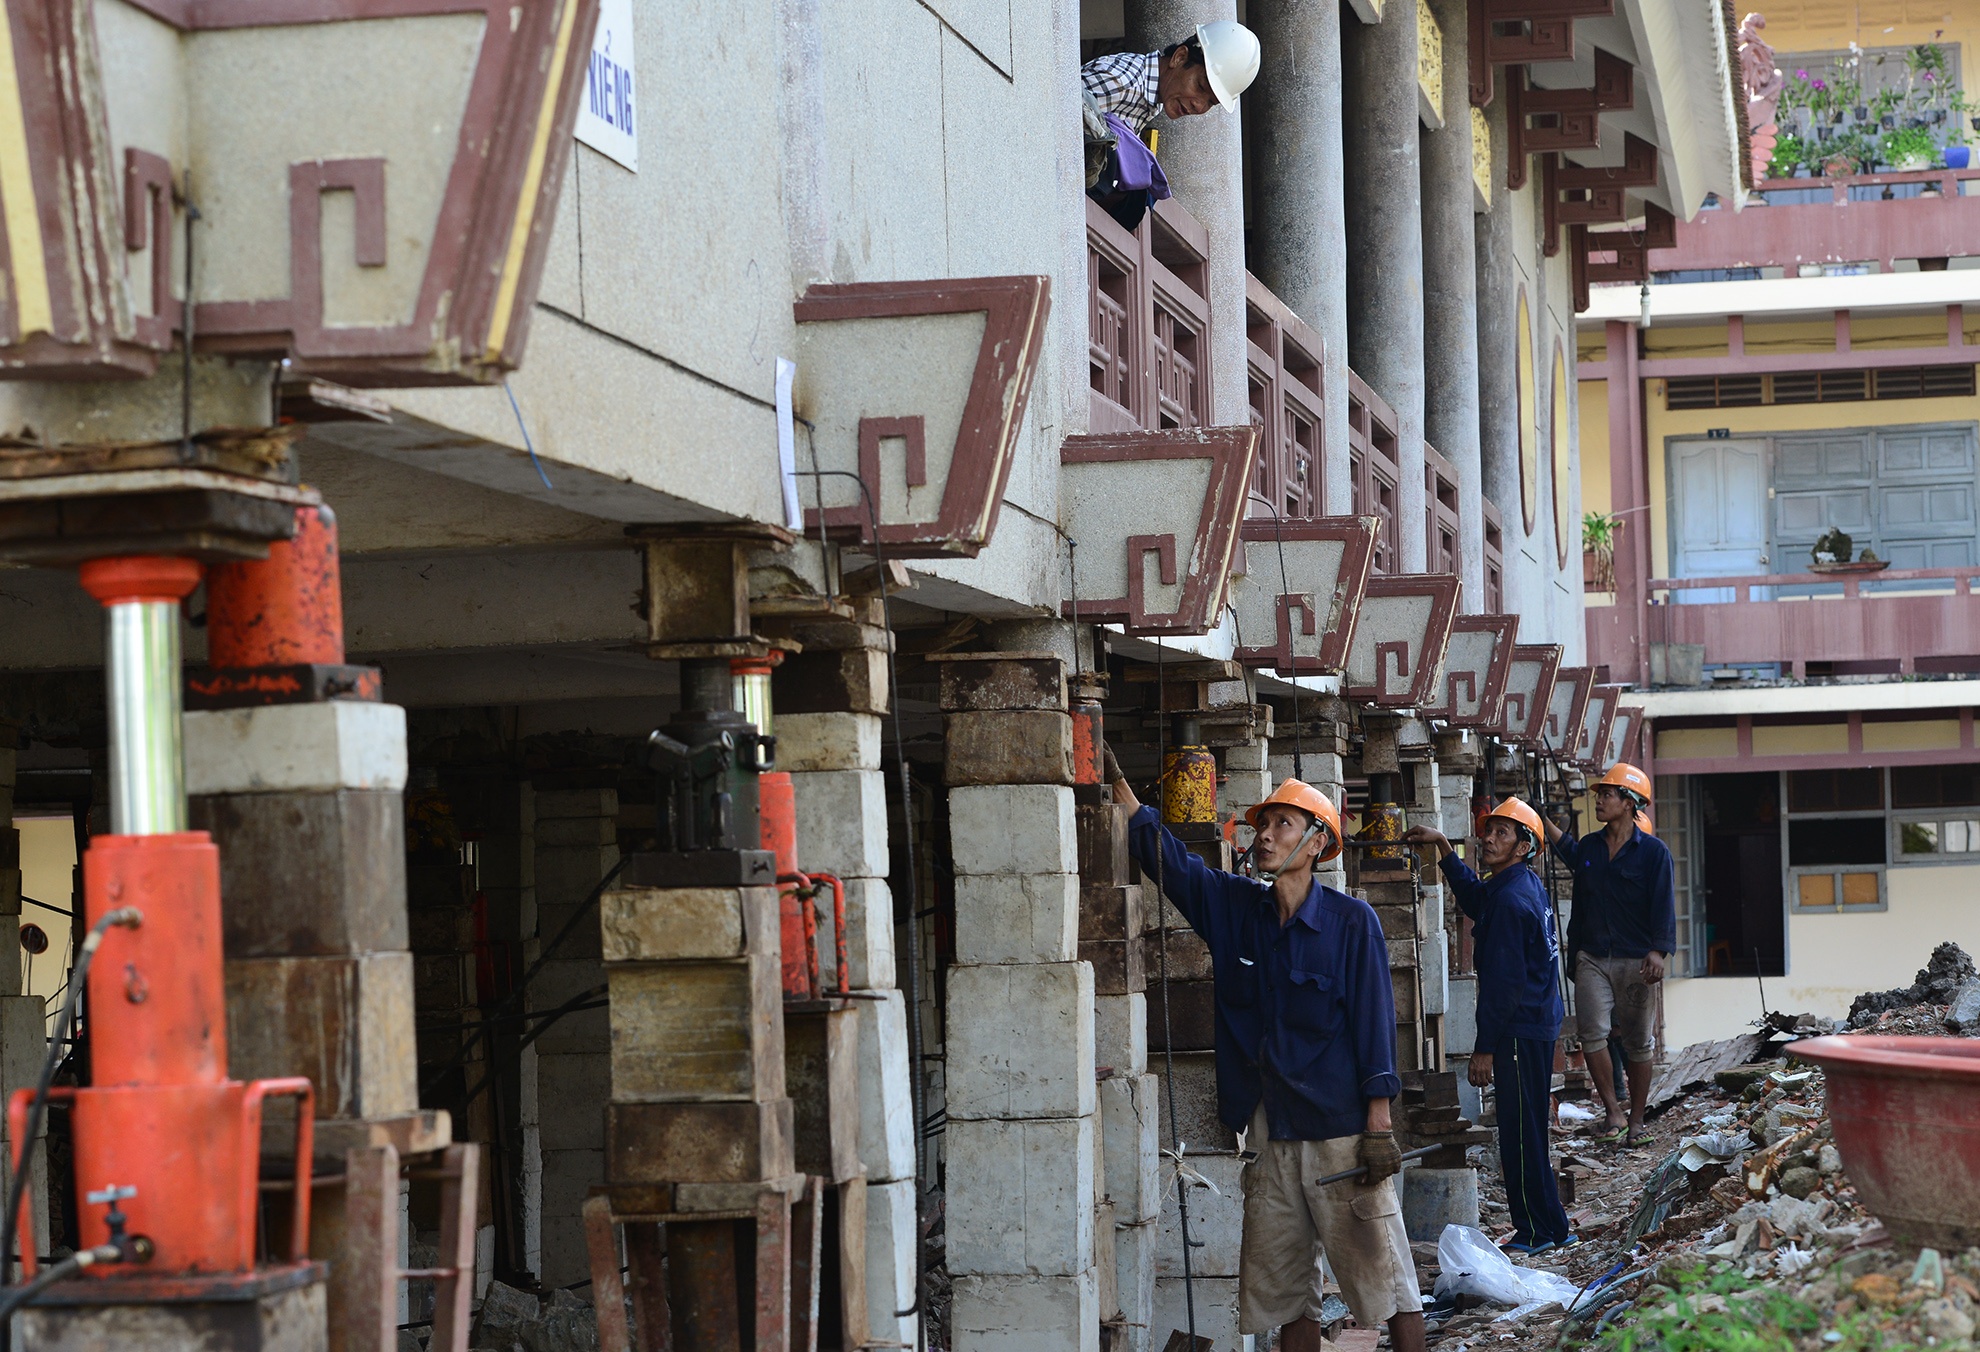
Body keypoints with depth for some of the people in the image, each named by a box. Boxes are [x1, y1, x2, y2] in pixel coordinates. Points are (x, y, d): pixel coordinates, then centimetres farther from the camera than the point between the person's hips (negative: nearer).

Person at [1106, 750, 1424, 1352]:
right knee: (1284, 1291, 9)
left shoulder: (1351, 921, -6)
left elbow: (1374, 1024, -7)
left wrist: (1378, 1126, -11)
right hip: (1269, 1136, 5)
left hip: (1341, 1129, -5)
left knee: (1385, 1277, -3)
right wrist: (1115, 777, 1)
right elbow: (1162, 853, 9)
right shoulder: (1233, 907, 7)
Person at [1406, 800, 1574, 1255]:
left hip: (1519, 1030, -10)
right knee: (1529, 1131, 16)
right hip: (1540, 1025, 10)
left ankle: (1538, 1231, 1)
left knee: (1520, 1133, -4)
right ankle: (1550, 1228, 22)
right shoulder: (1528, 885, 12)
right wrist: (1443, 847, 29)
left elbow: (1502, 980, -20)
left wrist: (1485, 1047, -17)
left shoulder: (1511, 900, -19)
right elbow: (1475, 897, 34)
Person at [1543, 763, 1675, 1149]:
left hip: (1636, 960, -3)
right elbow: (1568, 850, 36)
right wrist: (1542, 820, 31)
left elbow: (1663, 905, -8)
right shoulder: (1589, 847, 10)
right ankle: (1613, 1113, -4)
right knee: (1592, 1033, -13)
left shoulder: (1653, 852, -3)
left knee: (1639, 1042, 4)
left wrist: (1658, 952, -20)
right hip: (1592, 957, 3)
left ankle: (1636, 1121, 13)